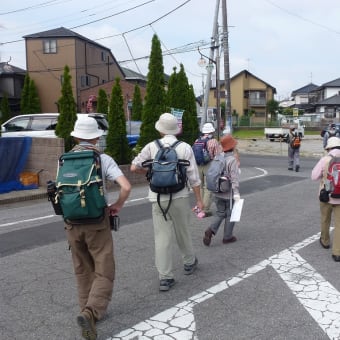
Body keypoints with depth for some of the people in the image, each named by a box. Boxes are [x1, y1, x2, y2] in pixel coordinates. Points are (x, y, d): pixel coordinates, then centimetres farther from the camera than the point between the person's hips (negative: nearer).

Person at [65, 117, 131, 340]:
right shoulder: (103, 159, -8)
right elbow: (126, 187, -18)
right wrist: (117, 206, -1)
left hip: (72, 223, 4)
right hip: (97, 223, -4)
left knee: (83, 271, 20)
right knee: (104, 273, 5)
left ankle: (89, 311, 30)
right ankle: (90, 313, -14)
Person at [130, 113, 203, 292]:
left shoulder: (152, 146, -2)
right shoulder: (185, 148, -4)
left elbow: (134, 167, -6)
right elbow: (193, 177, -4)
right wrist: (199, 200, 4)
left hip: (158, 199, 0)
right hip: (180, 197, 0)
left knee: (162, 237, 3)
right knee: (182, 232, 19)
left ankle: (165, 278, 4)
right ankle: (189, 262, 40)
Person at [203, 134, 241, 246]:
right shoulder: (232, 160, -17)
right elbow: (234, 179, -21)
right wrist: (236, 193, -18)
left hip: (218, 193, 6)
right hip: (229, 193, -6)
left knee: (220, 213, 16)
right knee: (230, 215, 10)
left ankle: (211, 230, -4)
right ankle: (227, 237, 19)